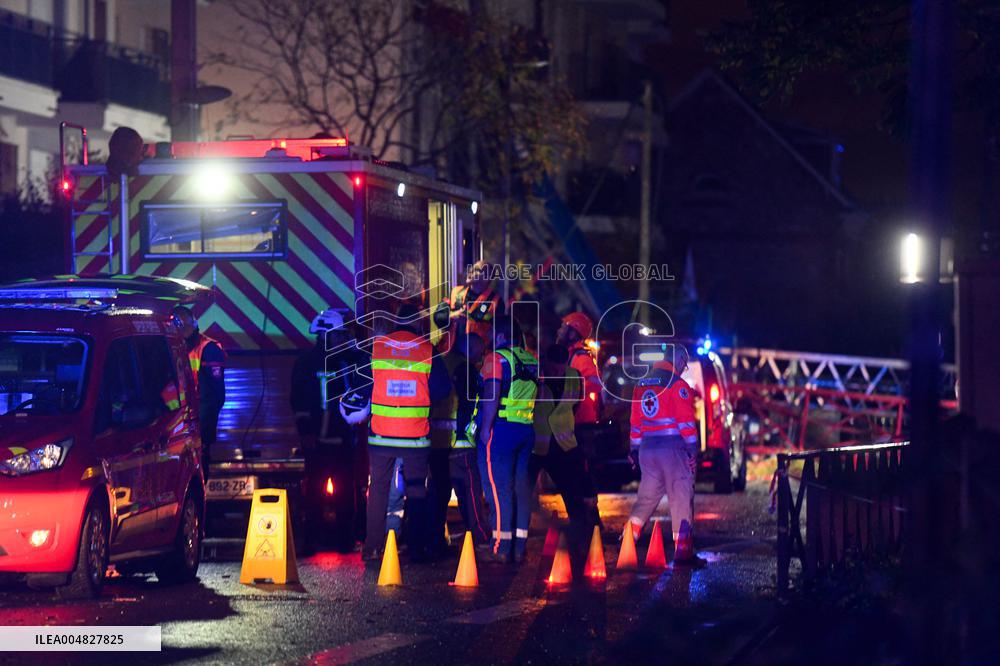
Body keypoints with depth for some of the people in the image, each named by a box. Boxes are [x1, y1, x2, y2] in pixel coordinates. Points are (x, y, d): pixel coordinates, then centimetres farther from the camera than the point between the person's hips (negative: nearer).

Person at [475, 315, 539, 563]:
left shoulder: (497, 358, -7)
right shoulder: (532, 361, 13)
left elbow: (491, 394, -16)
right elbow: (537, 395, 15)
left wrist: (485, 428, -14)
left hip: (501, 429, -7)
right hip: (526, 430, 7)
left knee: (499, 487, -5)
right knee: (522, 487, 9)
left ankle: (501, 546, -8)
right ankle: (519, 546, 10)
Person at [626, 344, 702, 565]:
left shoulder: (641, 385, 14)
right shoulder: (677, 385, -9)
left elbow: (636, 421, 18)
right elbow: (686, 420, -13)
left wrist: (634, 449, 23)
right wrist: (692, 449, -10)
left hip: (647, 447, 7)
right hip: (672, 447, -7)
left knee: (647, 497, 17)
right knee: (681, 497, -2)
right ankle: (683, 551, -3)